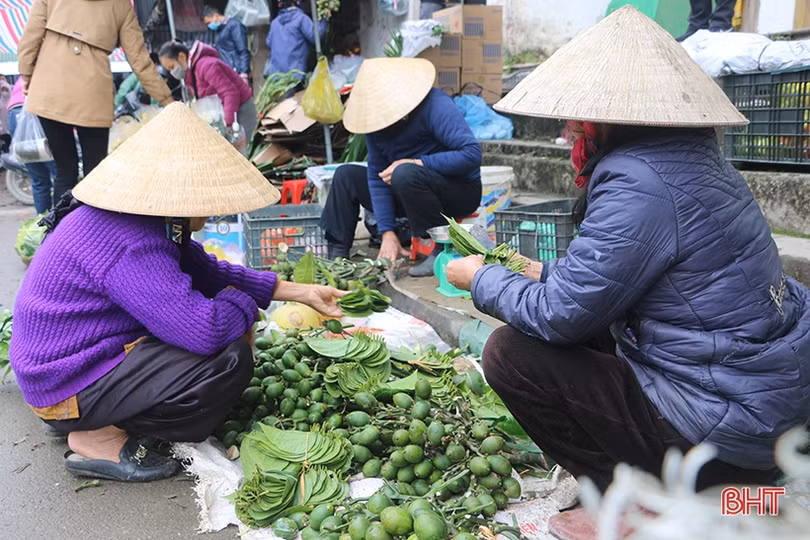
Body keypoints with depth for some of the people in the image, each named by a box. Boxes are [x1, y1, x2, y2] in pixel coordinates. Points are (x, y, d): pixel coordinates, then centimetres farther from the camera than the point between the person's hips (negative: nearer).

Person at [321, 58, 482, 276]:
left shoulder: (435, 105, -22)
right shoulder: (376, 118, -3)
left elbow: (472, 154, -29)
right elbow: (377, 176, -4)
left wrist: (417, 163, -29)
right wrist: (387, 232, -12)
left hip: (461, 191, -7)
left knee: (405, 174, -36)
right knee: (346, 175, 2)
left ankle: (444, 249, -23)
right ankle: (336, 253, -2)